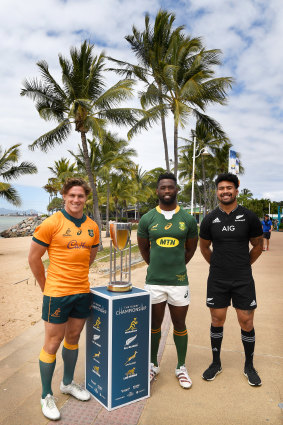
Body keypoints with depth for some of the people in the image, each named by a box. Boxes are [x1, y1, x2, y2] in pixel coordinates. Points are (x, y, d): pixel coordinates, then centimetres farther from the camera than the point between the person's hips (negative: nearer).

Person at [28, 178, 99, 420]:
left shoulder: (92, 227, 3)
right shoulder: (52, 224, -12)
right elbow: (34, 258, -6)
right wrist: (46, 286, 0)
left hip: (83, 292, 5)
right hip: (57, 293, -5)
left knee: (73, 338, 19)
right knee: (53, 342, 7)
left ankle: (68, 383, 41)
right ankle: (47, 396, 27)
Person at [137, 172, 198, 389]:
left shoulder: (188, 219, -2)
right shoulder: (147, 219, -2)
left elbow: (191, 249, 10)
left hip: (179, 281, 0)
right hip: (154, 281, 0)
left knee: (180, 325, 13)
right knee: (154, 325, 14)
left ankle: (181, 367, 33)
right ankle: (153, 365, 35)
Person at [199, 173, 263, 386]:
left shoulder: (249, 217, -5)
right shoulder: (210, 219, -2)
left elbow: (258, 245, 8)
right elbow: (204, 247, 12)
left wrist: (244, 264, 11)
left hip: (243, 280, -1)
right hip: (217, 280, 1)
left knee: (246, 323, 7)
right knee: (217, 321, 11)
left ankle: (249, 366, 30)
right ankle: (216, 363, 30)